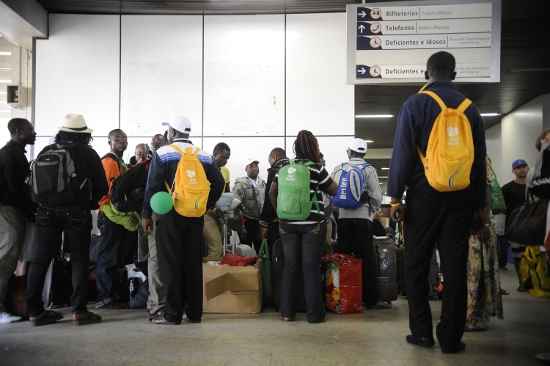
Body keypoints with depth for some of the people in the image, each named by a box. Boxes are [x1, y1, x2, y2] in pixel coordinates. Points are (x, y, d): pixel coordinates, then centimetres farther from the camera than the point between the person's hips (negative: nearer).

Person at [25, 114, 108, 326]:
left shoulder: (45, 152, 8)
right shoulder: (88, 154, -2)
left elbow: (34, 184, 9)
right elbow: (101, 188, -3)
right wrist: (91, 203, 14)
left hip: (46, 213, 3)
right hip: (77, 213, -3)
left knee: (39, 260, 10)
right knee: (79, 260, 4)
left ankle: (35, 310, 13)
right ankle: (79, 310, 3)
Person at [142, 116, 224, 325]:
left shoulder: (163, 153, -3)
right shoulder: (204, 156, 10)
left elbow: (153, 186, -7)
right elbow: (218, 183, 6)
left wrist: (147, 215, -1)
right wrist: (206, 205, 14)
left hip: (171, 215, -4)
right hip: (196, 216, 4)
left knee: (172, 263, 1)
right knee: (194, 263, 8)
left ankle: (172, 313, 4)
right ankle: (195, 312, 15)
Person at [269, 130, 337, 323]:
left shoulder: (285, 167, 6)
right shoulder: (316, 168, -4)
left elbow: (272, 192, 6)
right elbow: (335, 191, 1)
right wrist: (319, 163, 12)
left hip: (288, 223, 4)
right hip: (311, 223, -3)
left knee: (289, 266, 8)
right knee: (311, 267, 1)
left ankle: (287, 311, 12)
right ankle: (314, 313, 5)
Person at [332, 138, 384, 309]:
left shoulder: (338, 169, 7)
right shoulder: (368, 169, 0)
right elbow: (377, 196, -4)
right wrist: (373, 211, 14)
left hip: (342, 218, 3)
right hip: (362, 218, -3)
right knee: (367, 259, 2)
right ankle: (370, 300, 5)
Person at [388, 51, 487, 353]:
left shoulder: (416, 104, -3)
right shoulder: (470, 108, 8)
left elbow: (402, 152, -9)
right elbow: (480, 158, 11)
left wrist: (395, 195, -5)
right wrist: (479, 202, 15)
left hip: (424, 195, -3)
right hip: (461, 198, 3)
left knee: (416, 264, 8)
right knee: (455, 267, 5)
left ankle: (422, 331, 13)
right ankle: (451, 337, 9)